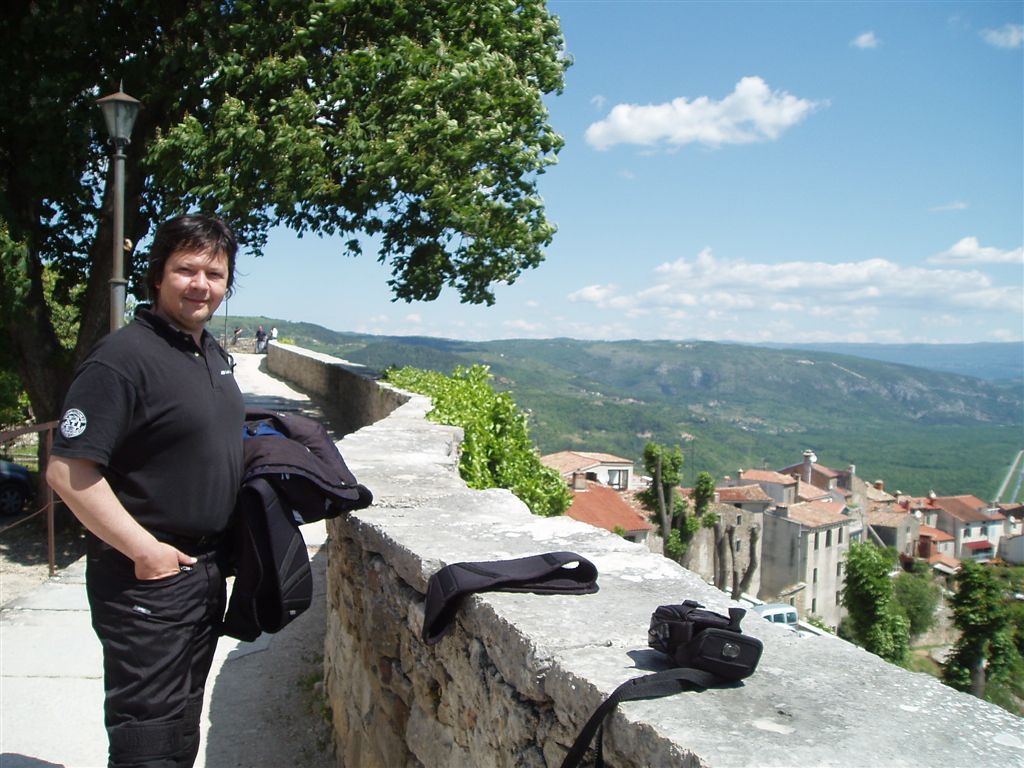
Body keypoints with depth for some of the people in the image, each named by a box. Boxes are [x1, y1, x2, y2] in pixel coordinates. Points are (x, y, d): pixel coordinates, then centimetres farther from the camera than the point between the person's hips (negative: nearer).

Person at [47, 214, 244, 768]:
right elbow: (67, 471, -23)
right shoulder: (124, 357, -19)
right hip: (146, 576, -8)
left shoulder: (213, 353, 9)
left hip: (206, 567, 8)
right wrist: (145, 551, -21)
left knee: (185, 719, 22)